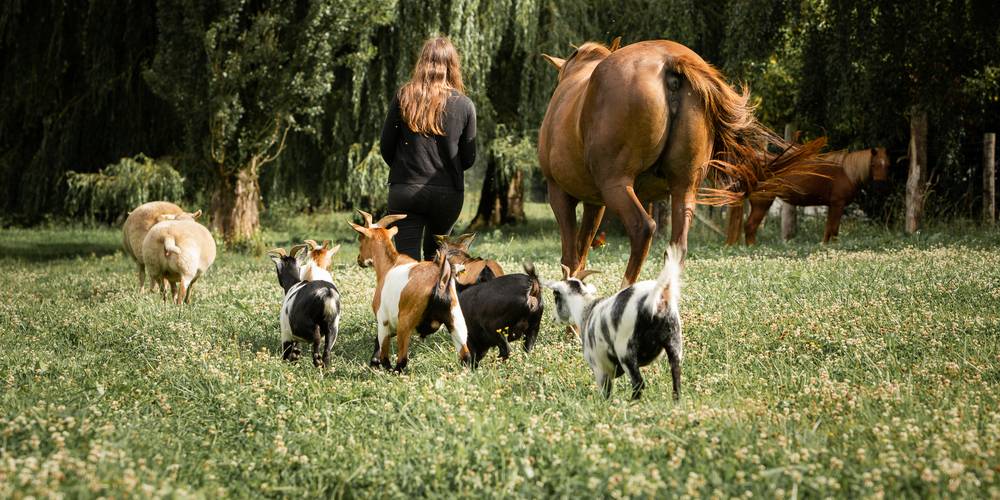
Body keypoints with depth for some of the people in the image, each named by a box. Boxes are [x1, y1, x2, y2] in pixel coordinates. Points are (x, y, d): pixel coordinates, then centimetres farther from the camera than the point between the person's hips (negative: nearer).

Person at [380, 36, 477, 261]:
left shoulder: (404, 97, -2)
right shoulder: (464, 105, -2)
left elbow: (386, 147, 2)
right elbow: (468, 158, 3)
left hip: (405, 190, -1)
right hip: (448, 192, 1)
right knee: (435, 253, 22)